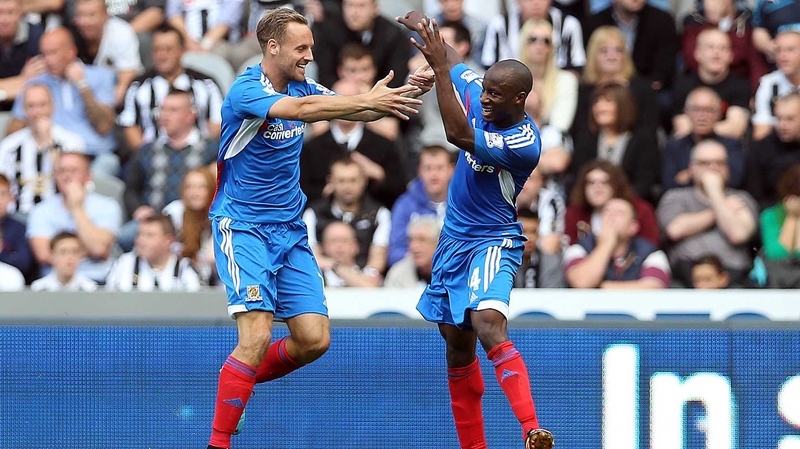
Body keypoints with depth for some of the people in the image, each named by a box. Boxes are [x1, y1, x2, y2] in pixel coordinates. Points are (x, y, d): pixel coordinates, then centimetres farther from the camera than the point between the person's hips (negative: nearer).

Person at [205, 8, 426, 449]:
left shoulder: (300, 87, 7)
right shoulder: (246, 90, -17)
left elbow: (351, 110, 2)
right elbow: (302, 109, -34)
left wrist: (406, 93, -17)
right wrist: (368, 100, -39)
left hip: (289, 230, 7)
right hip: (242, 227, -7)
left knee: (314, 338, -1)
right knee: (258, 334, -20)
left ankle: (240, 381, 24)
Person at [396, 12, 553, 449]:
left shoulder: (525, 143, -25)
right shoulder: (477, 91, -4)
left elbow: (458, 135, -34)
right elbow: (452, 61, 14)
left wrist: (439, 67, -35)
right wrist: (422, 25, -7)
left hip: (493, 242, -8)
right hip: (453, 238, 8)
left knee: (488, 323, -31)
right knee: (457, 344, 12)